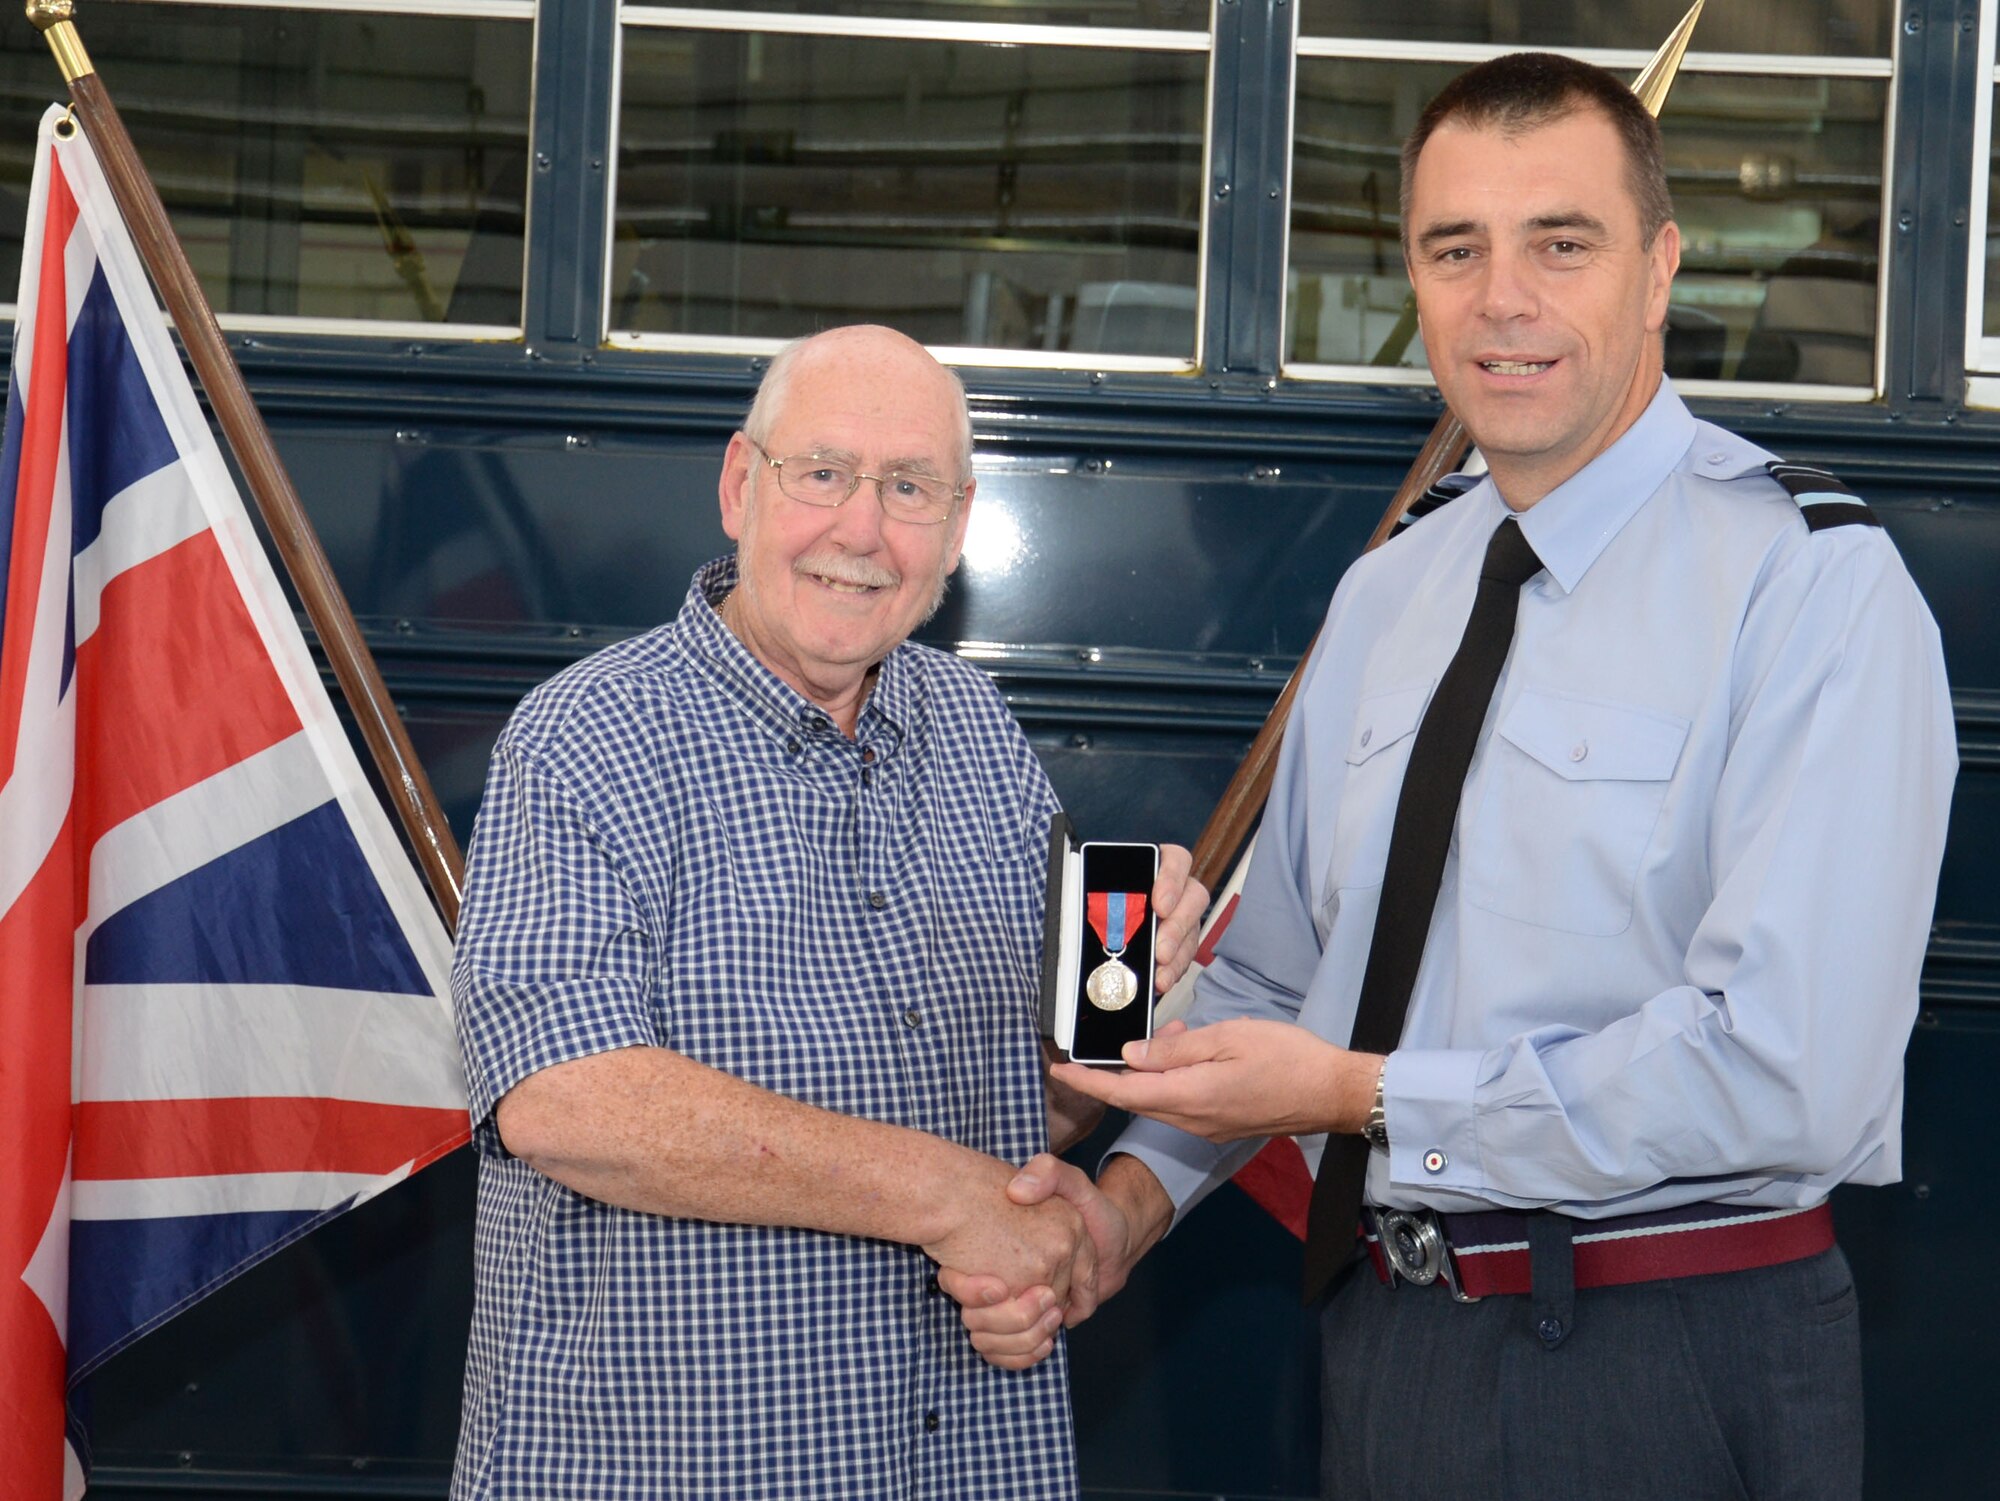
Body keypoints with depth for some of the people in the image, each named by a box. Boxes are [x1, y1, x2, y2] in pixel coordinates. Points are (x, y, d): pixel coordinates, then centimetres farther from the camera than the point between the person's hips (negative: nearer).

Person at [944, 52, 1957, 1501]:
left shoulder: (1812, 582, -13)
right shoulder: (1380, 600, 9)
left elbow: (1782, 1069, -22)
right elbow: (1276, 971, 13)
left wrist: (1364, 1097, -17)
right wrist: (1130, 1197, -4)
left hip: (1672, 1377, -6)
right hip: (1384, 1344, 6)